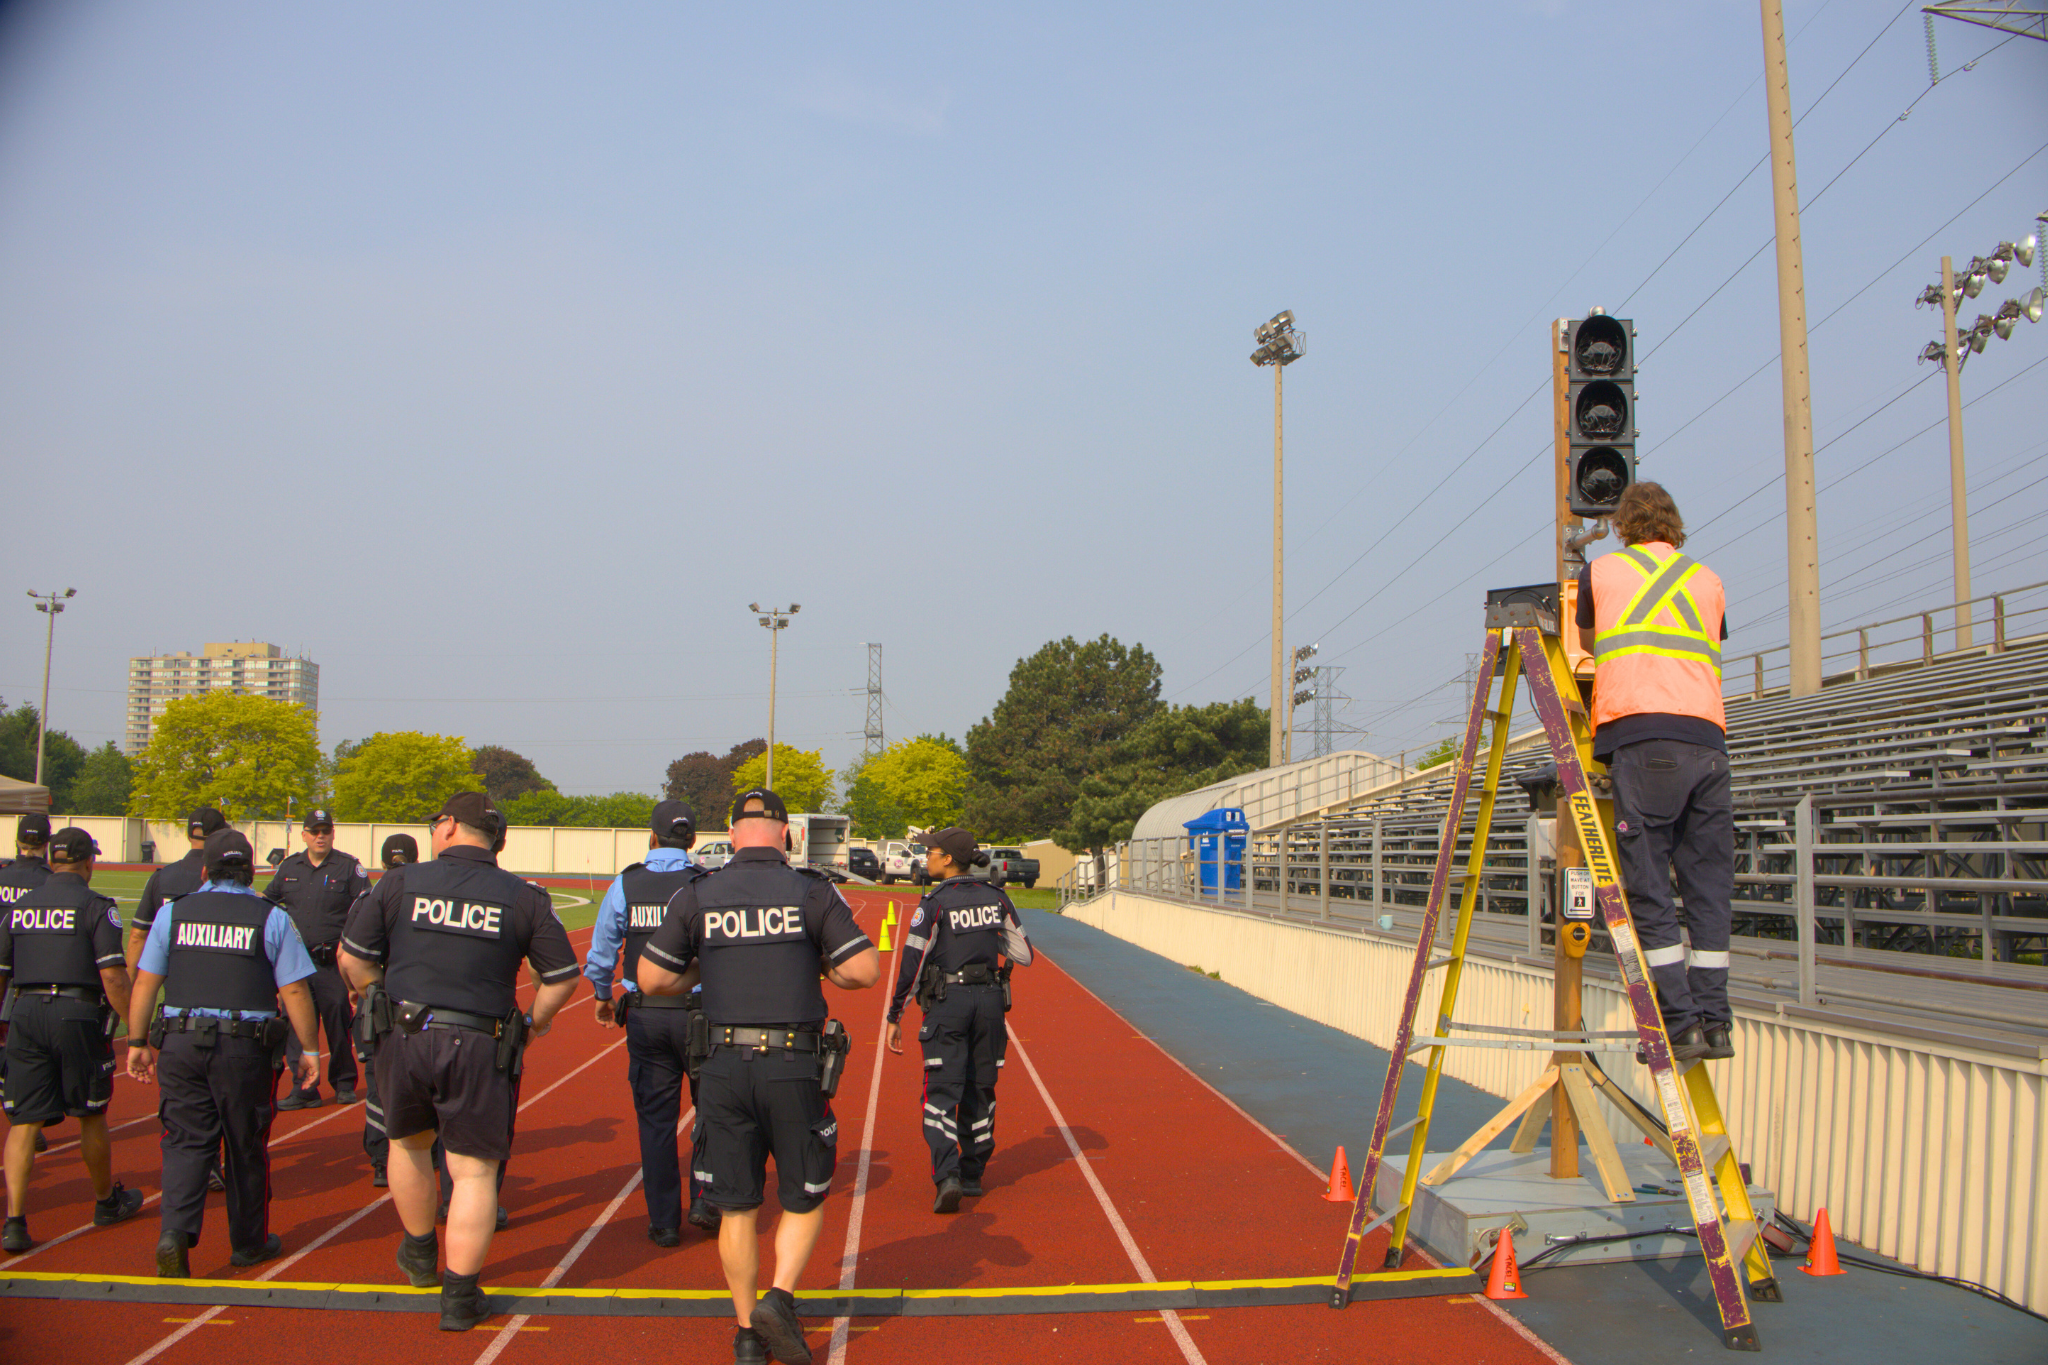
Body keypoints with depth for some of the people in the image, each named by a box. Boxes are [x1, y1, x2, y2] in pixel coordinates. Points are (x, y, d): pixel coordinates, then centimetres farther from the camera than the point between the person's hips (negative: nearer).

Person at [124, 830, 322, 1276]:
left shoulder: (174, 912, 5)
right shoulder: (271, 918, -2)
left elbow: (145, 982, 5)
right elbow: (295, 991, -5)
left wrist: (137, 1042, 14)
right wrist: (309, 1048, 2)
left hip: (180, 1044, 2)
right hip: (246, 1048, -1)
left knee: (186, 1140, 7)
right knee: (246, 1147, 10)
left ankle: (177, 1231, -12)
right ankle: (249, 1242, 23)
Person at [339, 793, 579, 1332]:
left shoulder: (400, 882, 0)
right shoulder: (523, 898, -1)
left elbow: (352, 956, 3)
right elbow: (563, 976, 0)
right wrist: (534, 1023, 17)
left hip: (404, 1039, 2)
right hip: (479, 1048, -2)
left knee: (409, 1142, 25)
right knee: (474, 1170, 6)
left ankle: (419, 1252, 44)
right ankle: (460, 1296, 8)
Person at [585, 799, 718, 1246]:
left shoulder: (625, 885, 0)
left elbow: (600, 954, 4)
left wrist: (603, 998, 20)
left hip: (644, 1016, 2)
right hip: (698, 1012, -2)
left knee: (655, 1119, 10)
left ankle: (663, 1222, 15)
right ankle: (704, 1200, 9)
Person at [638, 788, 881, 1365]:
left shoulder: (697, 896, 1)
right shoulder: (812, 891, -4)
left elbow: (652, 978, 3)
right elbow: (864, 970, -8)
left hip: (726, 1066, 2)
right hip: (796, 1066, -2)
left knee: (736, 1208, 13)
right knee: (804, 1198, 15)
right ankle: (779, 1297, -2)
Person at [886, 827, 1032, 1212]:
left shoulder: (935, 903, -9)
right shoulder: (995, 898, 4)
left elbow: (911, 963, -11)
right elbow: (1024, 955, 8)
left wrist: (894, 1016, -5)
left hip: (947, 1002, -4)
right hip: (990, 999, 4)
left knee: (941, 1093, -1)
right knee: (980, 1090, 15)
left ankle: (947, 1177, -16)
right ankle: (973, 1175, 23)